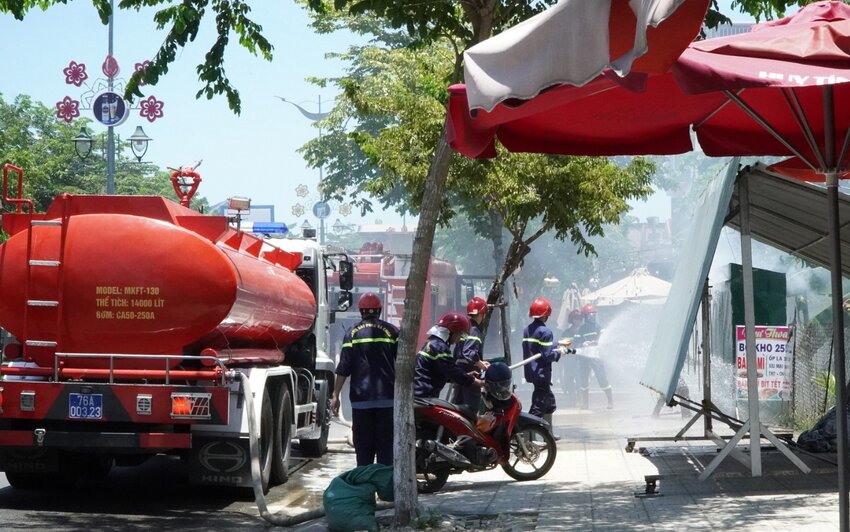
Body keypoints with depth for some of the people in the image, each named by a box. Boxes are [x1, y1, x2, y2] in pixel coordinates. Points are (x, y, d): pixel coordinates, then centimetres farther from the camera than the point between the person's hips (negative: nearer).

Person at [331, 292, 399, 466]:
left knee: (363, 445, 3)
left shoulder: (353, 333, 3)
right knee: (386, 444, 3)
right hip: (387, 398, 0)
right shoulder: (391, 331, 5)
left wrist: (335, 395, 4)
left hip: (361, 399, 0)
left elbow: (344, 368, 0)